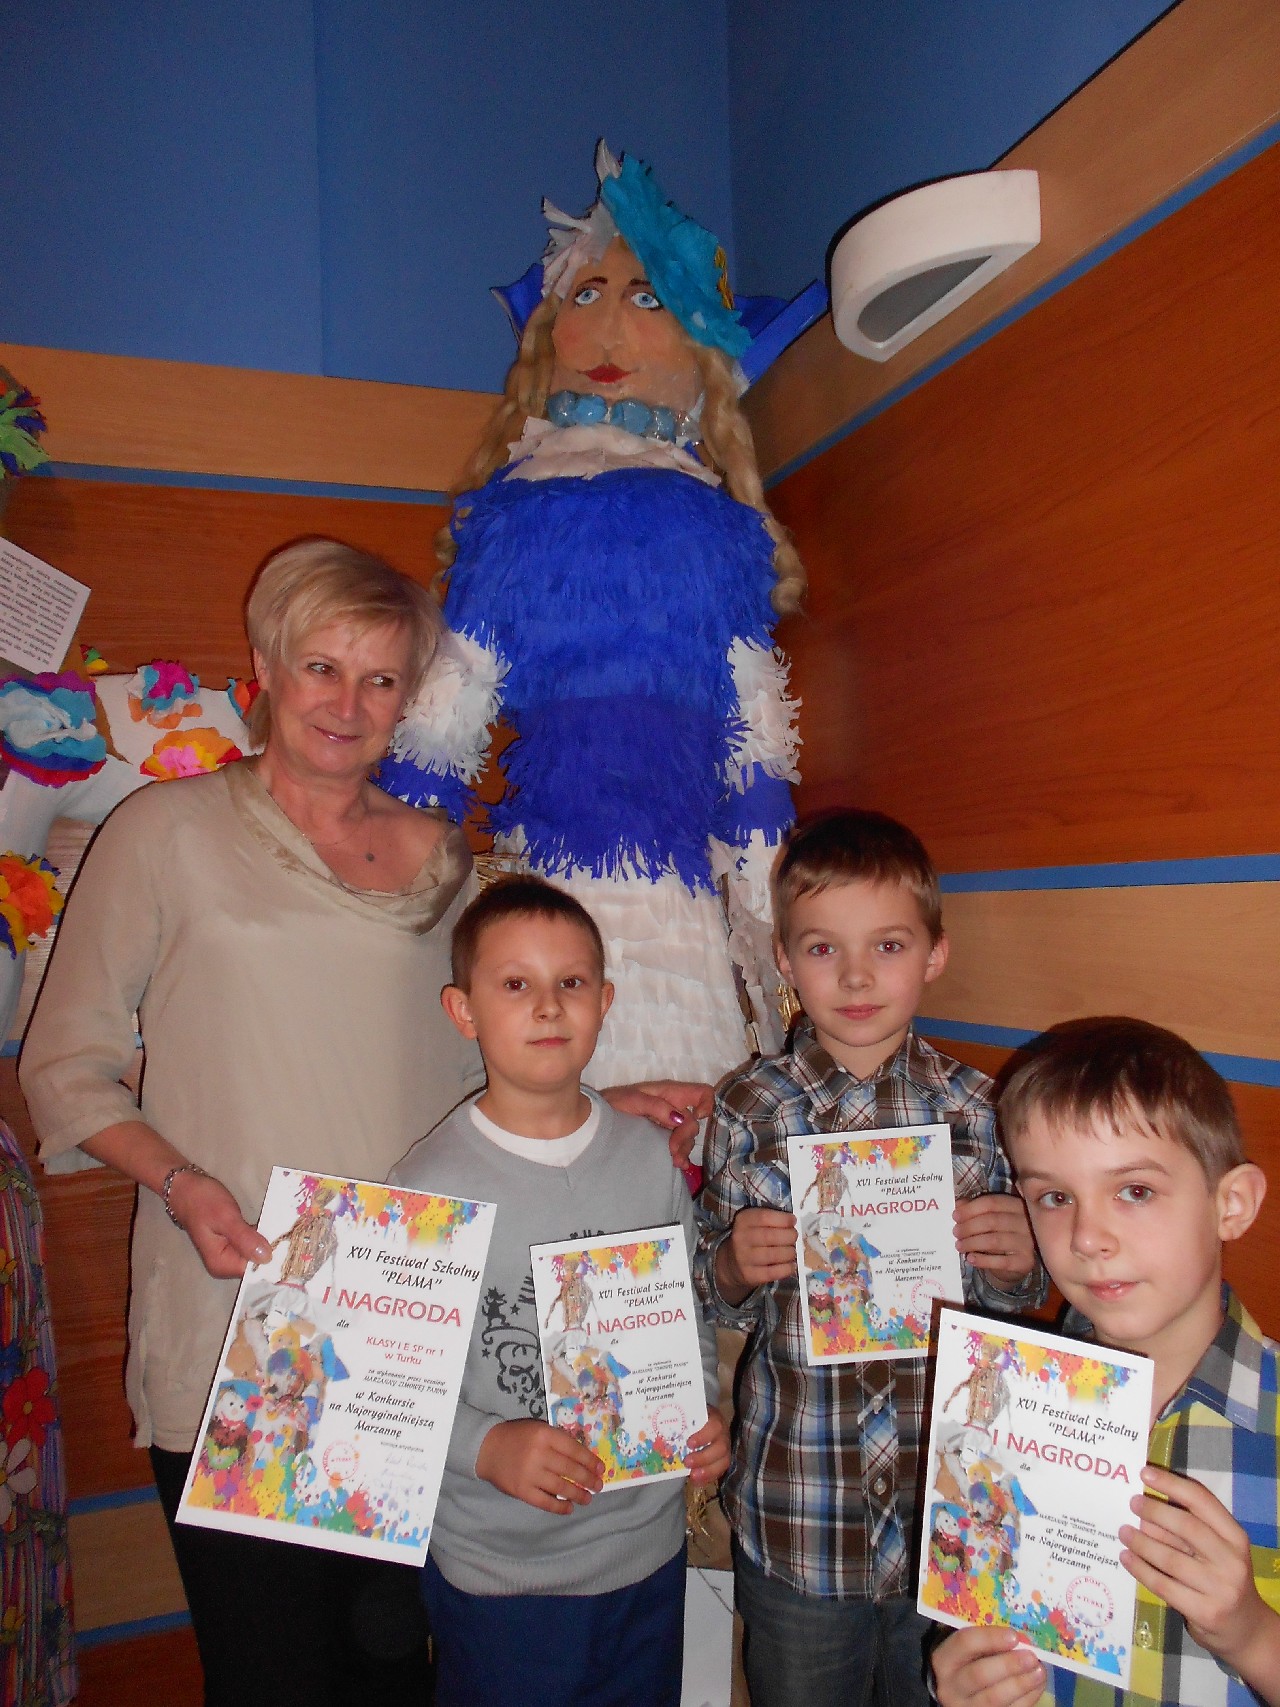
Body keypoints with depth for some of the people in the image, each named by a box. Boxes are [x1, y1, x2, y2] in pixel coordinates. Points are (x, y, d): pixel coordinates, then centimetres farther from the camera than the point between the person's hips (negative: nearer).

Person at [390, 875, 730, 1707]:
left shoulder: (650, 1158, -3)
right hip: (498, 1568, -3)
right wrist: (487, 1448, -25)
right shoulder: (431, 1184, -16)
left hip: (650, 1547, 4)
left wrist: (704, 1415, -6)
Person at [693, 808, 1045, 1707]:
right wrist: (736, 1265, -21)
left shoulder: (978, 1106, -7)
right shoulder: (749, 1109, -9)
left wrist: (1015, 1262, -17)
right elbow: (717, 1299, 0)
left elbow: (1012, 1294, 5)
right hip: (796, 1514, 0)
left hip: (955, 1499, 1)